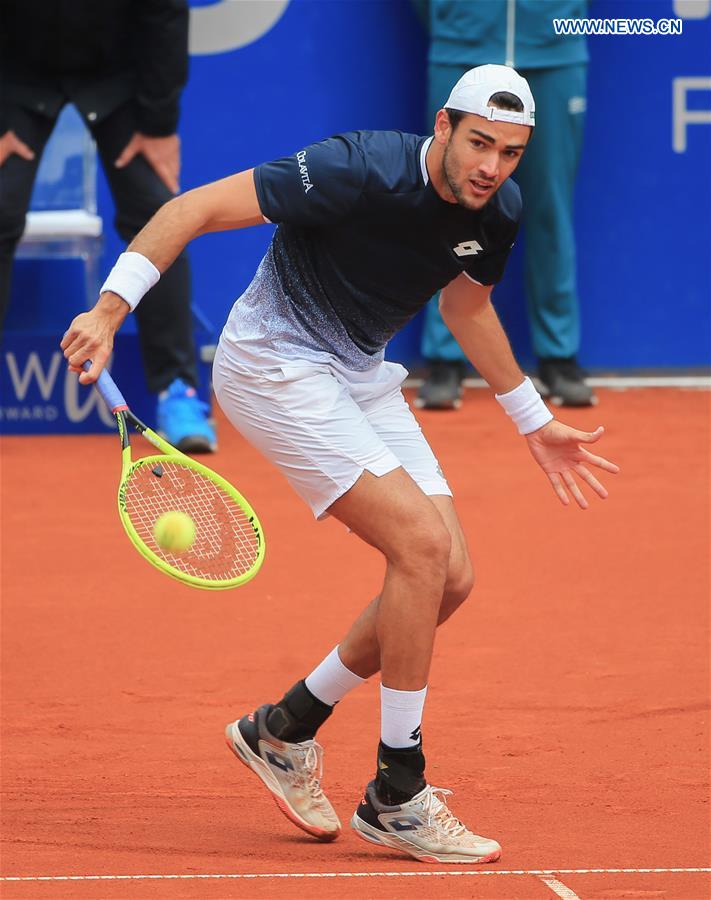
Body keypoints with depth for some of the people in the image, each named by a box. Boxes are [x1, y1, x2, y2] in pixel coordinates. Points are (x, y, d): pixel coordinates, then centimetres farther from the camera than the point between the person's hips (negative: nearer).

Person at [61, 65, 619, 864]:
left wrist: (534, 422, 26)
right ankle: (397, 798, -11)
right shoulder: (361, 171, -27)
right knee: (422, 543, -20)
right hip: (275, 363, -8)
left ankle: (285, 729, 18)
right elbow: (197, 208, -24)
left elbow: (466, 305, 19)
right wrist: (111, 307, -31)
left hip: (357, 375, 8)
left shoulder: (498, 212, -4)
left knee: (450, 579, -1)